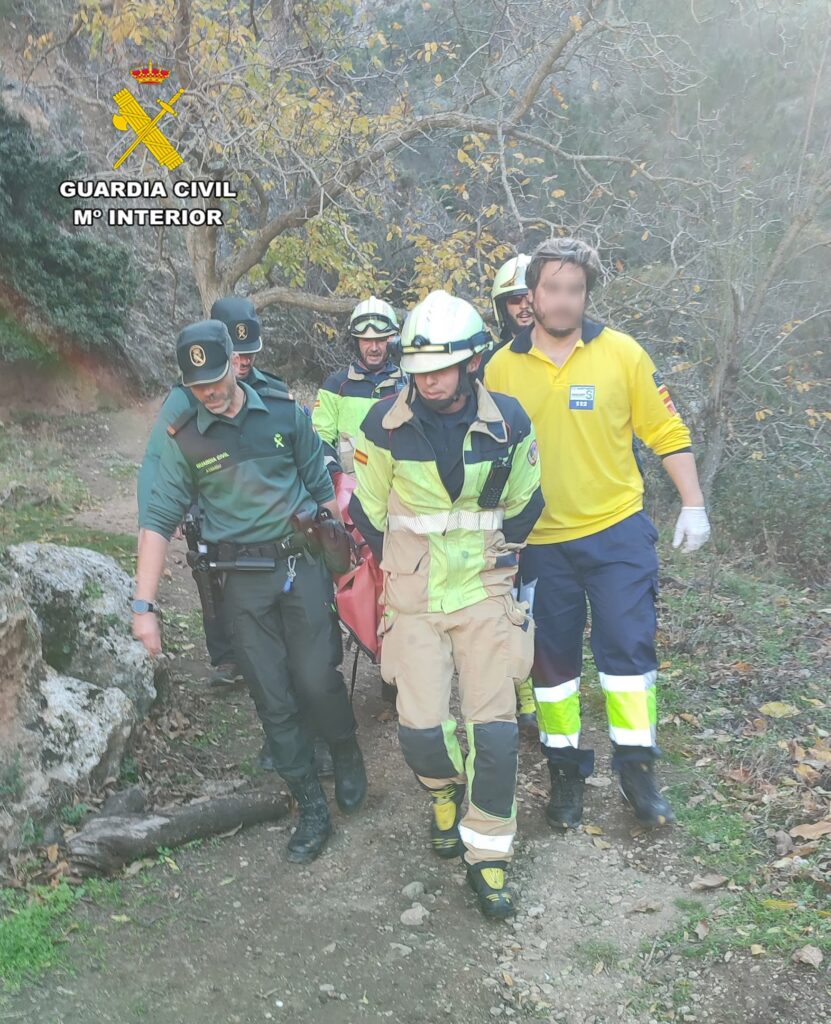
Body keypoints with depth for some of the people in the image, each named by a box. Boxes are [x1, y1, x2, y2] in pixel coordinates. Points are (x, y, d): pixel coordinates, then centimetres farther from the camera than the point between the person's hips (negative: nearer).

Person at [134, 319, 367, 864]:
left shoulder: (284, 412, 0)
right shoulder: (185, 440, 0)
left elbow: (321, 486, 7)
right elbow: (159, 520, -3)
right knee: (273, 700, 4)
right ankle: (313, 809, 19)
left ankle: (347, 753, 30)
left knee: (316, 680, -4)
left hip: (301, 563, -1)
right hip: (244, 580, 1)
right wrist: (144, 605, -8)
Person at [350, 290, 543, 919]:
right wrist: (402, 564, 10)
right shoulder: (386, 425, -9)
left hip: (486, 594, 1)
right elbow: (368, 509, 5)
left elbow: (525, 501, 10)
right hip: (413, 599, 0)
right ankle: (445, 791, 33)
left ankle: (487, 855, 19)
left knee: (495, 729, -1)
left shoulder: (508, 422, -6)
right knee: (421, 728, -4)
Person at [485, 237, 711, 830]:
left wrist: (693, 504, -4)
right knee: (552, 658, 10)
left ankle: (637, 766, 19)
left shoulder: (622, 353, -3)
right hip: (539, 541, 2)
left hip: (617, 532, -1)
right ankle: (566, 770, 27)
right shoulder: (501, 369, 0)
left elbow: (667, 432, 1)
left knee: (629, 646, 0)